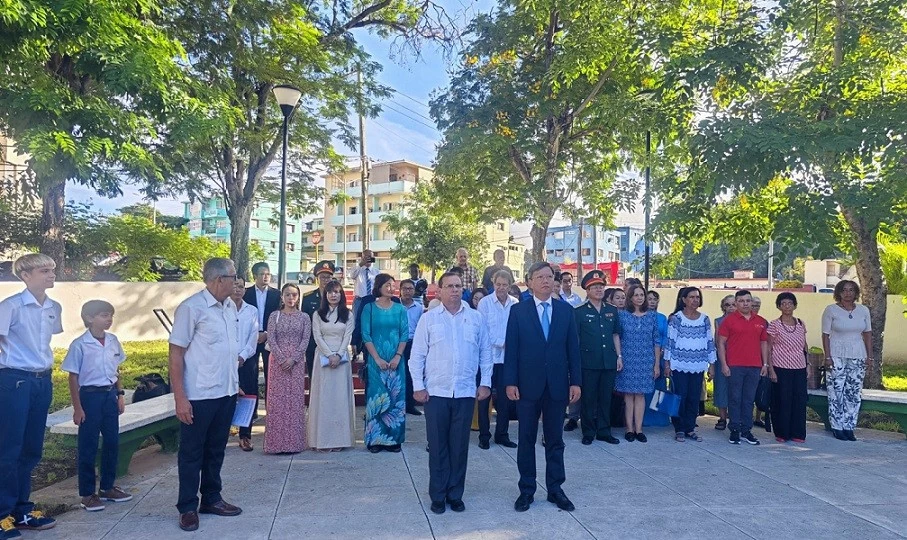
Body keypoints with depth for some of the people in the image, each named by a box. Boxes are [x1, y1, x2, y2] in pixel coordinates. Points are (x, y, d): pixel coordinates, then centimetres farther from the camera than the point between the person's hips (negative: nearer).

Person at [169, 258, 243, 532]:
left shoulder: (230, 306, 7)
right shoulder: (191, 308, -14)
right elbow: (176, 353, -12)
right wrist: (180, 398, -14)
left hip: (227, 393, 7)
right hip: (199, 396, -7)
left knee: (216, 450, 19)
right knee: (192, 453, 9)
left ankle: (212, 499, 33)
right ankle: (188, 508, 23)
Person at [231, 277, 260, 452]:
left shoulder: (252, 311, 9)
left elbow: (254, 336, 2)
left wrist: (242, 356, -10)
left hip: (247, 360, 2)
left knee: (248, 398, 2)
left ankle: (245, 437, 10)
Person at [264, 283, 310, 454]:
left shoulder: (304, 317, 6)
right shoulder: (275, 315, 5)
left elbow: (305, 340, -1)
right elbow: (271, 339, -2)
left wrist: (293, 359, -13)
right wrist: (281, 359, -13)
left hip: (297, 362, 0)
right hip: (278, 361, 0)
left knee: (295, 399, 1)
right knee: (277, 399, 0)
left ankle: (294, 441, 7)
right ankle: (277, 441, 5)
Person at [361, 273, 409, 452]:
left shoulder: (400, 309, 6)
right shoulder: (369, 308, 1)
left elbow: (405, 335, 3)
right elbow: (366, 336, -3)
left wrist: (397, 357, -9)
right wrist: (377, 359, -11)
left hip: (396, 360, 2)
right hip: (376, 360, -2)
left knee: (396, 397, 4)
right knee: (376, 397, 1)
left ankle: (394, 438, 13)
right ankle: (375, 439, 10)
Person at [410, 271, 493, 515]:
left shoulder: (476, 318, 5)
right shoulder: (428, 318, 1)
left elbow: (485, 352, 8)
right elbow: (417, 355, 1)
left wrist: (485, 383, 3)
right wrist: (418, 386, -3)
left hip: (466, 393, 1)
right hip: (436, 392, -1)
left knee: (460, 446, 9)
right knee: (437, 446, 7)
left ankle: (455, 494, 24)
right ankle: (438, 496, 21)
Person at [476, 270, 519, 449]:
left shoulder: (515, 304, 1)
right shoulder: (485, 302, -5)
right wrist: (502, 343, -14)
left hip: (508, 357, 2)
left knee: (505, 398, 10)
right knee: (484, 397, 6)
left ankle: (502, 434, 24)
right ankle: (484, 435, 18)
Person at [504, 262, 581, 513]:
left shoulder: (566, 310, 4)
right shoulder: (518, 311, -2)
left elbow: (573, 348, 4)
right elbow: (511, 349, -3)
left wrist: (575, 381, -1)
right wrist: (510, 382, -8)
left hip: (557, 385, 2)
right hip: (528, 385, -1)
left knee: (555, 440, 11)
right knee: (527, 440, 9)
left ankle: (555, 489, 24)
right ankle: (526, 490, 22)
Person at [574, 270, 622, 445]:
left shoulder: (612, 311, 11)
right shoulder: (579, 312, -2)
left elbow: (615, 335, 16)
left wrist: (619, 356, 10)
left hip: (609, 361, 4)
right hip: (588, 362, -4)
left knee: (606, 398, 10)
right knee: (588, 398, 4)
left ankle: (604, 431, 21)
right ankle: (588, 433, 15)